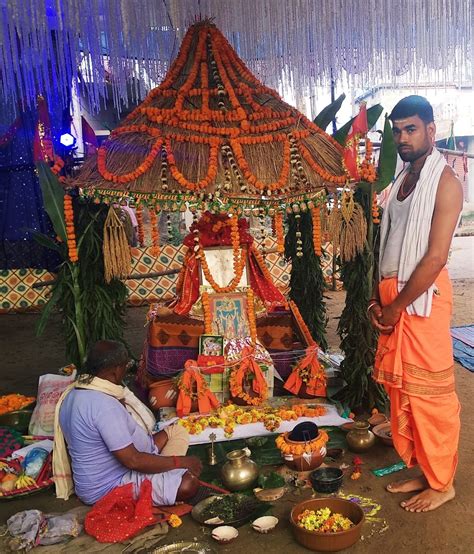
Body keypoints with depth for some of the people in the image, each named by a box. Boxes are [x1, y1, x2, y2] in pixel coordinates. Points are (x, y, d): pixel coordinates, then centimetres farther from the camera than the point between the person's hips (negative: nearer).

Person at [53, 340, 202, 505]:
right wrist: (181, 461, -19)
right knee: (188, 484, -25)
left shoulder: (73, 393, 1)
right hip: (110, 488, -10)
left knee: (177, 430, 8)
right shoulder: (104, 405, -30)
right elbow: (133, 461, -29)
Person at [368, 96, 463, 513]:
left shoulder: (444, 181, -10)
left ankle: (442, 483, 19)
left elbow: (435, 257, -17)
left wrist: (397, 306, -13)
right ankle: (420, 470, 29)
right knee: (400, 388, 13)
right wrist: (378, 298, 8)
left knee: (429, 392, 1)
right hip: (393, 298, 8)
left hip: (423, 298, -8)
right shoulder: (402, 180, 16)